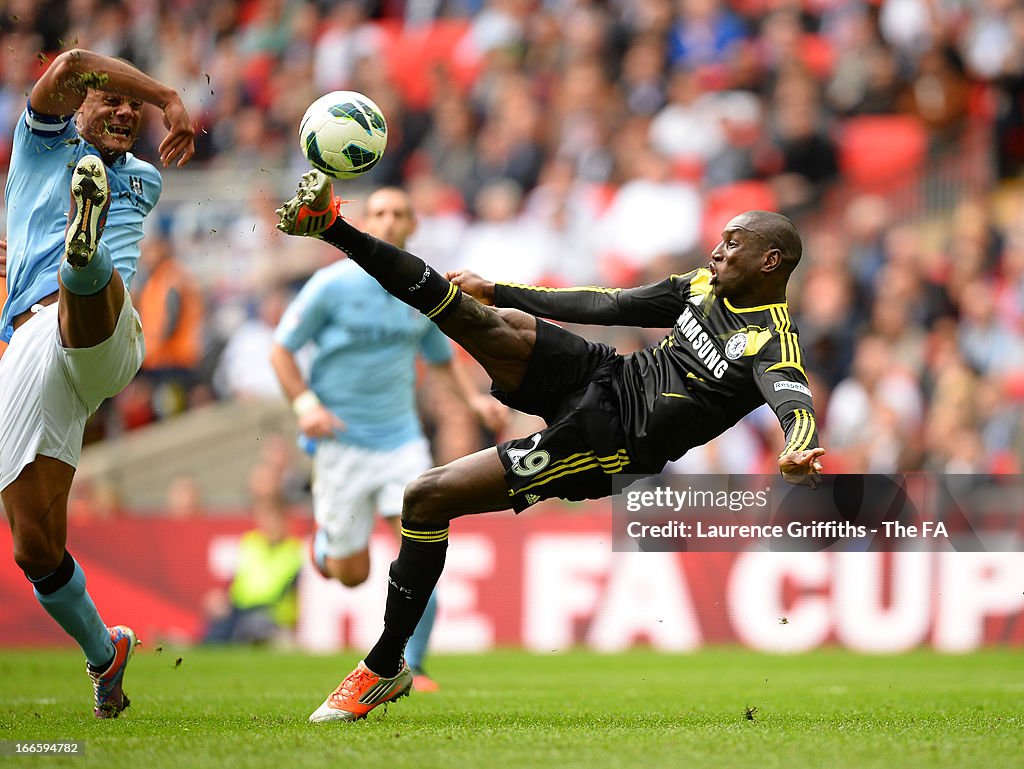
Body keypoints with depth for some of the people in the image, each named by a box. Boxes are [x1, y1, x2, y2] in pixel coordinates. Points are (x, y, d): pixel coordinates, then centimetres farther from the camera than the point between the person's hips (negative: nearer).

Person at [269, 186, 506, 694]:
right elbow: (280, 350, -1)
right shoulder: (333, 284, -8)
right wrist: (305, 404, -17)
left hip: (402, 438, 3)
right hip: (342, 440, -3)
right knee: (352, 574, 4)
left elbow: (441, 359, 20)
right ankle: (324, 539, 40)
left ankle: (410, 668, -4)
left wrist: (475, 399, 2)